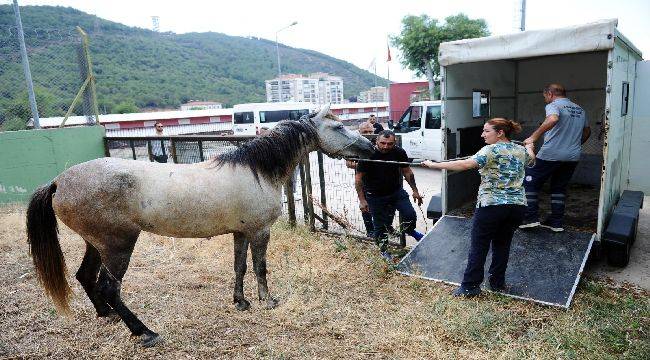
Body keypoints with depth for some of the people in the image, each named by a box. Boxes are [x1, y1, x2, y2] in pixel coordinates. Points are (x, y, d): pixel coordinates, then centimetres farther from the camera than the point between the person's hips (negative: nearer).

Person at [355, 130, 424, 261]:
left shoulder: (399, 152, -10)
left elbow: (407, 172, 5)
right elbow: (358, 178, -14)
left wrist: (415, 191, 7)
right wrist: (362, 200, -16)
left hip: (396, 191, 3)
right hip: (376, 196, -3)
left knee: (410, 215, -5)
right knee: (381, 225, 4)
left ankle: (409, 230, 31)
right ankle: (383, 249, 29)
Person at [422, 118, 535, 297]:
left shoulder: (491, 150, -10)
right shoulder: (521, 151, 11)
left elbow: (465, 164, -24)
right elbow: (531, 157, 37)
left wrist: (434, 165, -23)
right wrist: (529, 146, 59)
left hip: (491, 205, -6)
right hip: (517, 206, 7)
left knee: (478, 247, 2)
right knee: (503, 245, 17)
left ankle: (470, 286, 7)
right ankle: (498, 283, 26)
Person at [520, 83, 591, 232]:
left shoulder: (553, 105, -7)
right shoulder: (579, 109, 18)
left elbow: (553, 119, -30)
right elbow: (587, 131, 28)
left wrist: (533, 137, -29)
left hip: (550, 155, -7)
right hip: (573, 157, 7)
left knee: (530, 183, 4)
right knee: (559, 188, 16)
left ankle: (531, 218, 0)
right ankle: (556, 222, 17)